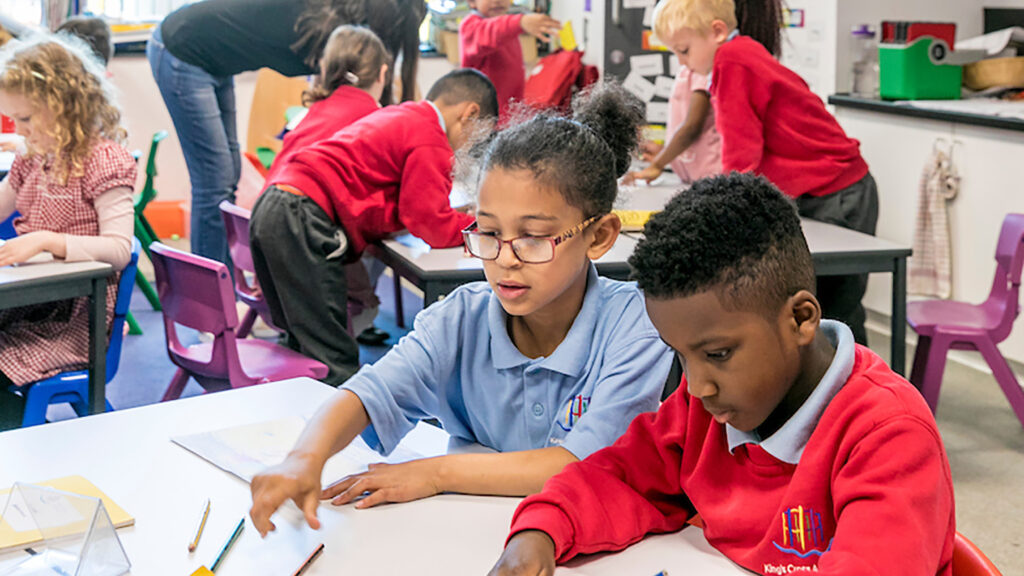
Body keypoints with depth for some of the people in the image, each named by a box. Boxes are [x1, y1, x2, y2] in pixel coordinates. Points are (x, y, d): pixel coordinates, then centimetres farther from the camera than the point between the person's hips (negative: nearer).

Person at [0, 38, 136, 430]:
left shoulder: (105, 161, -12)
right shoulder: (33, 159, 13)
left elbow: (119, 249, -22)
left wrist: (46, 240, -31)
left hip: (77, 316, -8)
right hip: (33, 301, 8)